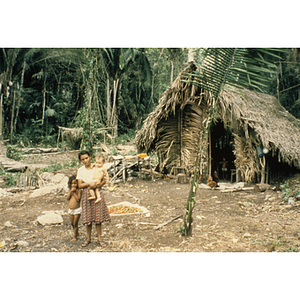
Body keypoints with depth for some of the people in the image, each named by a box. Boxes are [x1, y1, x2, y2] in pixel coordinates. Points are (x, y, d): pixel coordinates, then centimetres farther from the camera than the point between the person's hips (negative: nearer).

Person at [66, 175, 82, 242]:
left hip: (77, 209, -5)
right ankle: (76, 233, 40)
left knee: (75, 223, 1)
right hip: (70, 209, 5)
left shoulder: (79, 190, -11)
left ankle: (75, 237, 15)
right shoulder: (69, 190, 4)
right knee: (72, 223, 16)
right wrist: (71, 191, -15)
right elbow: (67, 198, -6)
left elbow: (78, 199, -19)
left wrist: (74, 192, -19)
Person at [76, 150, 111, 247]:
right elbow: (79, 185, -2)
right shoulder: (80, 170, 4)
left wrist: (98, 185, -16)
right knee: (88, 218, 4)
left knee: (98, 217, 2)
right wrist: (89, 183, -17)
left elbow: (103, 180, 1)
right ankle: (88, 238, 21)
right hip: (86, 194, 1)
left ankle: (99, 239, 13)